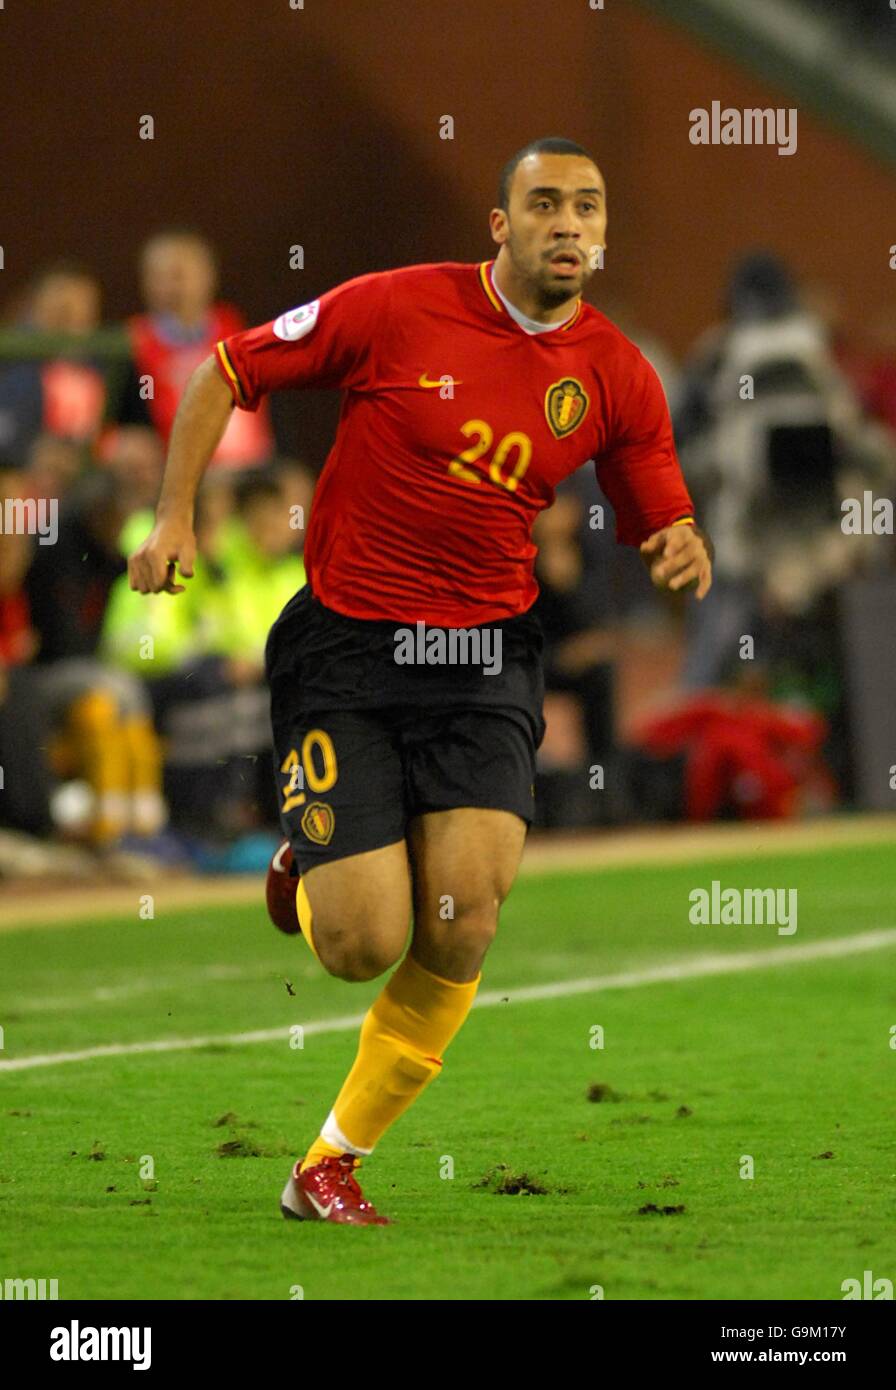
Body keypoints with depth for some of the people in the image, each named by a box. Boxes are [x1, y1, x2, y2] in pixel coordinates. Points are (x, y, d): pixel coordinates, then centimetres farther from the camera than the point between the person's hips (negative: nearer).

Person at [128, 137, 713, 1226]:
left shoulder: (619, 377, 1)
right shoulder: (397, 309, -9)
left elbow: (660, 524, 14)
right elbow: (226, 373, 2)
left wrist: (684, 554, -10)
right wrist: (174, 515, -7)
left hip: (487, 656, 3)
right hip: (344, 651, -3)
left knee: (460, 930, -15)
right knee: (364, 945, -11)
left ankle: (331, 1162, 4)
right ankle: (303, 875, 29)